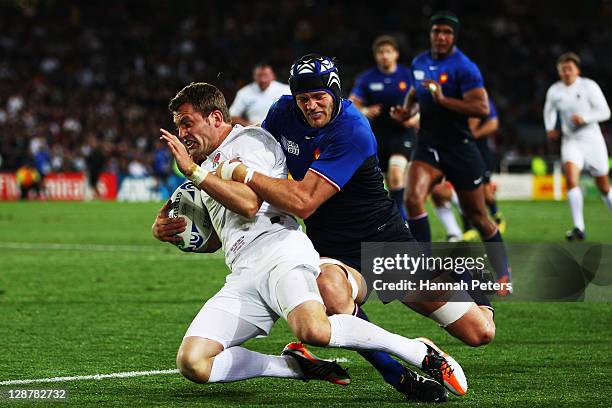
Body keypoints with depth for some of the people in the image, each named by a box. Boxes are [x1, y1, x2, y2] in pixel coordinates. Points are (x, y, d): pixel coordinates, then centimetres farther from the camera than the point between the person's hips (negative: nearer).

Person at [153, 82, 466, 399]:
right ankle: (297, 366, -2)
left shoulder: (250, 140, 5)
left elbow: (249, 203, -13)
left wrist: (193, 171, -11)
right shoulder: (207, 166, 30)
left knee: (313, 330, -38)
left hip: (281, 254, -8)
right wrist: (163, 229, 21)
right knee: (192, 362, -15)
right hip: (242, 278, 8)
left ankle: (421, 352, -19)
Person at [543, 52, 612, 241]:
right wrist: (550, 128, 4)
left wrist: (585, 118, -23)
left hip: (592, 139, -1)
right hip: (570, 140, 1)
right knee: (571, 177, -23)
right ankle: (579, 227, -24)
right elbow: (549, 110, 22)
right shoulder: (554, 91, 1)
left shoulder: (589, 86, -8)